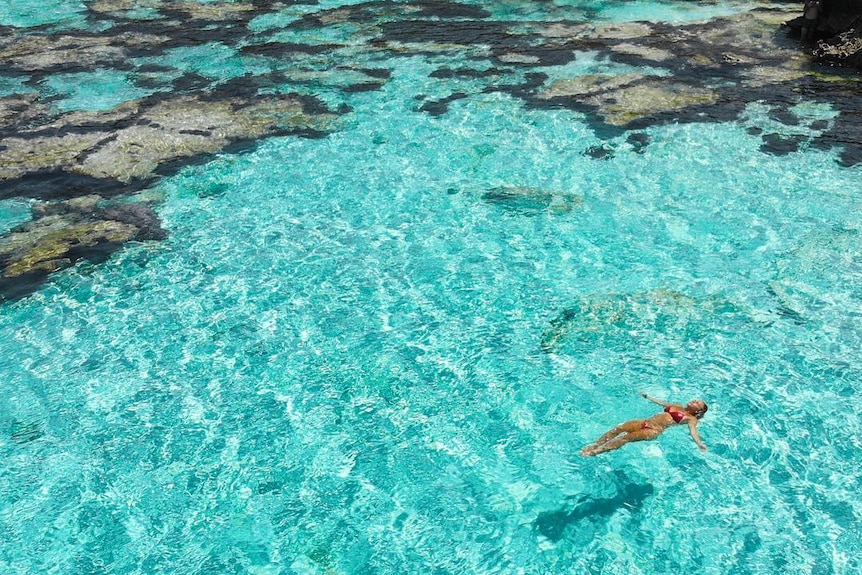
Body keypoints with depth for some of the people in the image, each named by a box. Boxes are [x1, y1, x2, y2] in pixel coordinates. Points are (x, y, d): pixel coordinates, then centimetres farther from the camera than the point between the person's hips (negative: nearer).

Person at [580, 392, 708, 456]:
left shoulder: (691, 419, 6)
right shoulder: (676, 406, 25)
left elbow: (693, 431, -11)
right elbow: (660, 402, 38)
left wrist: (700, 444, -31)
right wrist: (647, 396, 49)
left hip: (654, 431, -6)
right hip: (645, 422, 6)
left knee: (627, 437, -27)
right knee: (618, 428, -16)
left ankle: (596, 452, -34)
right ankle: (594, 445, -18)